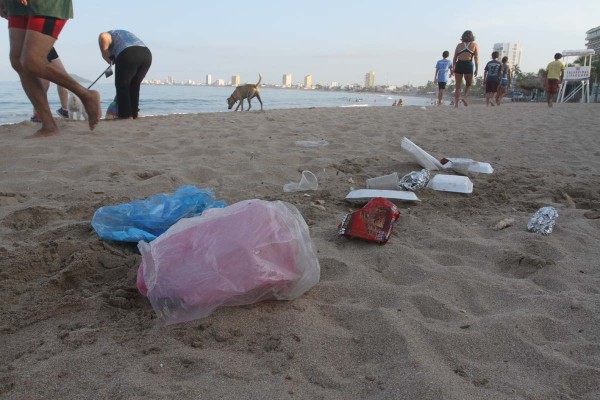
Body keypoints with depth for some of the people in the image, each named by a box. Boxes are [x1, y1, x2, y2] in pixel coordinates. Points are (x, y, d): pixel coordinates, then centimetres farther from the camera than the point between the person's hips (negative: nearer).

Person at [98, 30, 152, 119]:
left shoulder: (108, 34, 22)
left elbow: (103, 37, -6)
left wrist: (106, 57, 6)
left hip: (128, 54, -6)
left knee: (121, 86, 8)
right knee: (134, 86, 20)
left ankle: (126, 115, 5)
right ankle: (134, 114, 21)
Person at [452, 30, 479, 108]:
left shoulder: (459, 45, 13)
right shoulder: (474, 45, 10)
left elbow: (455, 58, 8)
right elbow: (476, 58, 2)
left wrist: (453, 68, 14)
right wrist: (476, 69, 1)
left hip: (459, 65, 1)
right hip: (468, 65, -1)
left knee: (458, 86, 7)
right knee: (468, 84, 19)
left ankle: (456, 103, -1)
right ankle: (465, 97, -5)